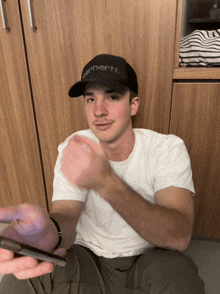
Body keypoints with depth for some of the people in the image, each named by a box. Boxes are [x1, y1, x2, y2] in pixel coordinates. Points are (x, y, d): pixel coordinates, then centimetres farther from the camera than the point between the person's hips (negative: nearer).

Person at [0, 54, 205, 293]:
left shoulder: (168, 149, -17)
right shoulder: (72, 149, -10)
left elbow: (179, 238, -28)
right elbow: (66, 214, -20)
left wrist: (106, 183, -43)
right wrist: (49, 231, -46)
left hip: (150, 259, 0)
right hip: (88, 260, 2)